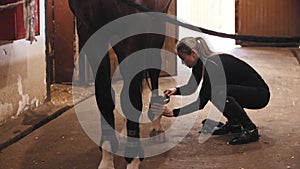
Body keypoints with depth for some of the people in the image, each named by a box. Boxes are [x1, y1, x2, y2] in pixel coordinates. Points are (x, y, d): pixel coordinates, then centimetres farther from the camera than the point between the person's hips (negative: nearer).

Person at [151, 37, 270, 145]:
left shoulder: (213, 65, -26)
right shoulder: (200, 63, 0)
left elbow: (201, 103, -24)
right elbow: (191, 88, 14)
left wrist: (173, 113, -23)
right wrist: (176, 91, -6)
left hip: (260, 94, -9)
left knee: (220, 93, -30)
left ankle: (251, 130, -17)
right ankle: (234, 123, 13)